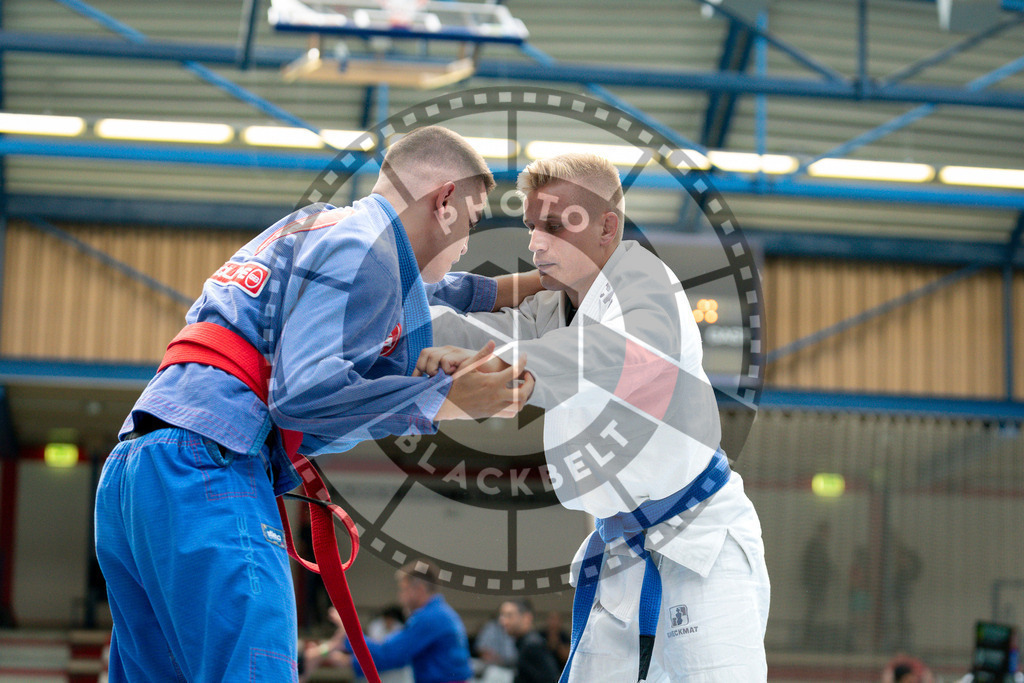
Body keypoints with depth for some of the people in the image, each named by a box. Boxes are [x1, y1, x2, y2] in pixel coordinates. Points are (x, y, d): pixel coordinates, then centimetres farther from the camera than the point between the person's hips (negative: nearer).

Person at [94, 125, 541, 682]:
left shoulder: (315, 228, 28)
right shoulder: (360, 243, -4)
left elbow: (416, 294, 48)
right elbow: (305, 391, -17)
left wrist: (519, 287, 50)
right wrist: (447, 398, -11)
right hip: (206, 470, -10)